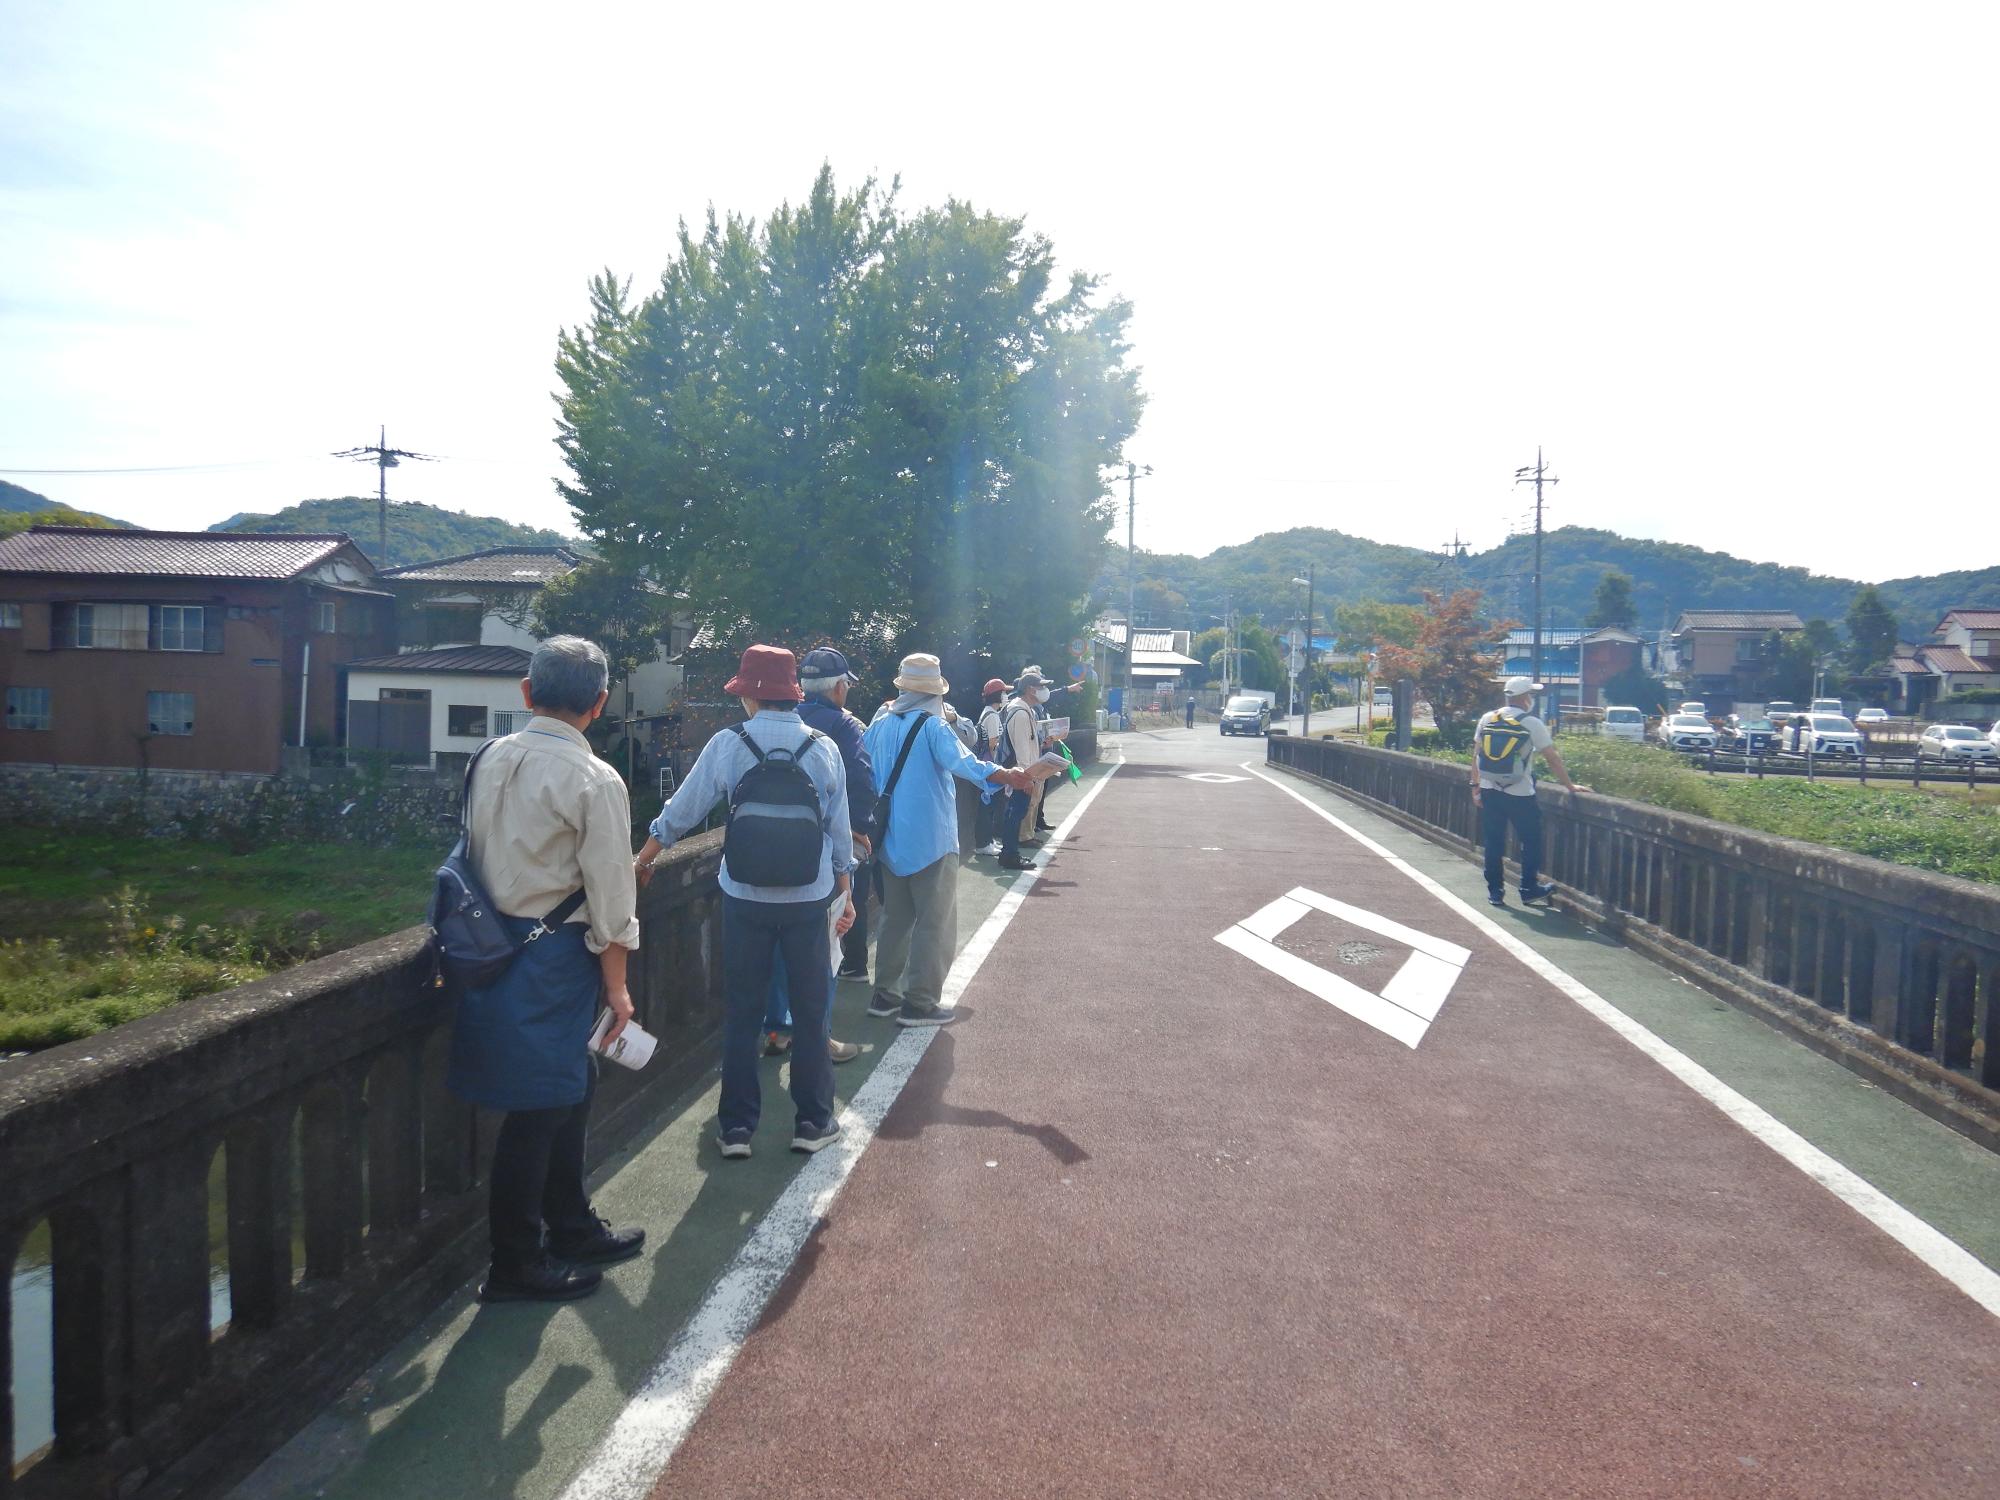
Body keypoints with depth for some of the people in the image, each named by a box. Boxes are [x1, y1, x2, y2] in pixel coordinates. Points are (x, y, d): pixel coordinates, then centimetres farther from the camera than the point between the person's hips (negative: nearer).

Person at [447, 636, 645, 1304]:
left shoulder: (491, 758, 4)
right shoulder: (594, 781, -16)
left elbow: (480, 853, 13)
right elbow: (611, 898, -13)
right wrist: (616, 986, -4)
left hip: (496, 940, 8)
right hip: (555, 956, -8)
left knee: (568, 1087, 21)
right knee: (538, 1107, 5)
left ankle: (571, 1226, 37)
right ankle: (516, 1267, 18)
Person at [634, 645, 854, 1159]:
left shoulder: (727, 745, -7)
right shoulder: (823, 749, -3)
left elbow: (680, 813, 0)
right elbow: (839, 831, 1)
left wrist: (642, 861, 16)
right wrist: (844, 893, 13)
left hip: (746, 899, -1)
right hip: (809, 898, 1)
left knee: (742, 1013, 10)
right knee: (810, 1010, 12)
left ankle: (736, 1126, 16)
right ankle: (813, 1122, 19)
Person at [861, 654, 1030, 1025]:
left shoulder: (879, 725, 6)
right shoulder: (933, 725, -13)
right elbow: (962, 762, -31)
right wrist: (1007, 777, -41)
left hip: (890, 841, 7)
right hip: (929, 841, -7)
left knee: (896, 918, 18)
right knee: (935, 923, 2)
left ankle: (885, 994, 22)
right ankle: (919, 1003, 2)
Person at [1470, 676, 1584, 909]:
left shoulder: (1487, 719, 4)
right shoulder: (1531, 724, -7)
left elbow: (1476, 755, 7)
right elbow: (1552, 758, -4)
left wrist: (1476, 786, 14)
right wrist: (1571, 786, 4)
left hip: (1489, 791, 4)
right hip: (1519, 794, -4)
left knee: (1493, 842, 9)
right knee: (1531, 841, 12)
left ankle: (1495, 891, 13)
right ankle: (1529, 889, 17)